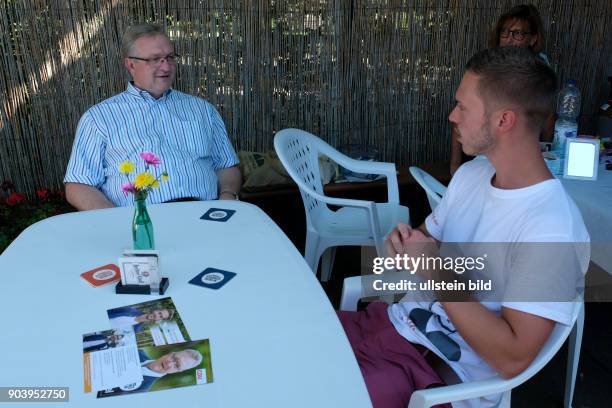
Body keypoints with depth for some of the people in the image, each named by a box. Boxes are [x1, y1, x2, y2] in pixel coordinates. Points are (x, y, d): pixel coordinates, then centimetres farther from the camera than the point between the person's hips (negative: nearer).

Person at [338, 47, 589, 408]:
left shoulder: (552, 230, -24)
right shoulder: (471, 173, 3)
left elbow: (513, 358, -25)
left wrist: (436, 271, -23)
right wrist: (405, 243, -9)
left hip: (444, 374, -7)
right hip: (396, 322, 7)